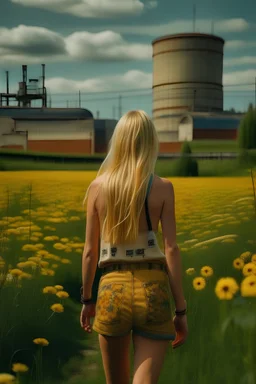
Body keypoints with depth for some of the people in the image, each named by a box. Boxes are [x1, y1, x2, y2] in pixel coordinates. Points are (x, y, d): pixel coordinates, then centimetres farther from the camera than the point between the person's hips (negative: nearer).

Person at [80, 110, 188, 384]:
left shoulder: (98, 186, 1)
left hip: (112, 289, 2)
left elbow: (90, 251, 4)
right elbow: (171, 250, -6)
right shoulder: (162, 187, -3)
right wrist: (181, 310, 1)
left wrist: (87, 299, 17)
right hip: (153, 290, -2)